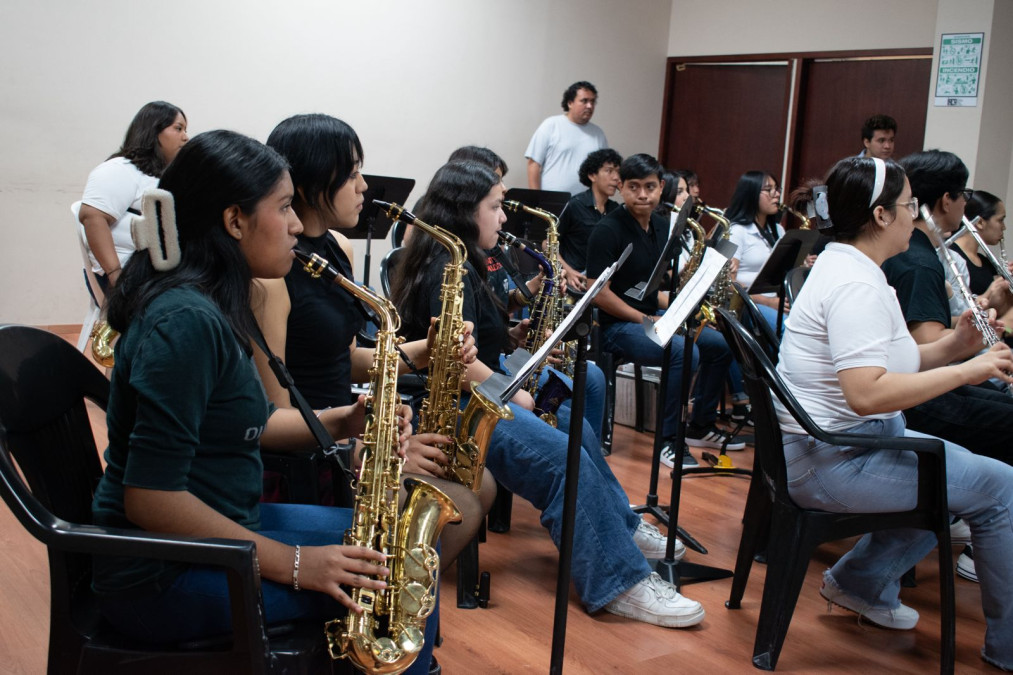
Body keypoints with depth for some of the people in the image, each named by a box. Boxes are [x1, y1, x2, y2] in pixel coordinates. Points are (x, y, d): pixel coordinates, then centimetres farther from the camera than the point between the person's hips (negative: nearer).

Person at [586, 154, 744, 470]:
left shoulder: (662, 226, 9)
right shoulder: (608, 230, -15)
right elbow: (598, 293, -18)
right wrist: (646, 320, -18)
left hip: (653, 318, 8)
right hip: (618, 325, -8)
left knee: (721, 345, 4)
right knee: (685, 352, -29)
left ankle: (700, 427, 18)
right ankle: (667, 440, -15)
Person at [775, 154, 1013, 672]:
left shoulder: (844, 265, 12)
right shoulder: (857, 285, -21)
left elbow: (884, 364, 13)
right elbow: (867, 393, -32)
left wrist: (951, 347, -2)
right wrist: (965, 372, -24)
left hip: (839, 441, 11)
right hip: (832, 459, -11)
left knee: (961, 471, 23)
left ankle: (861, 581, 26)